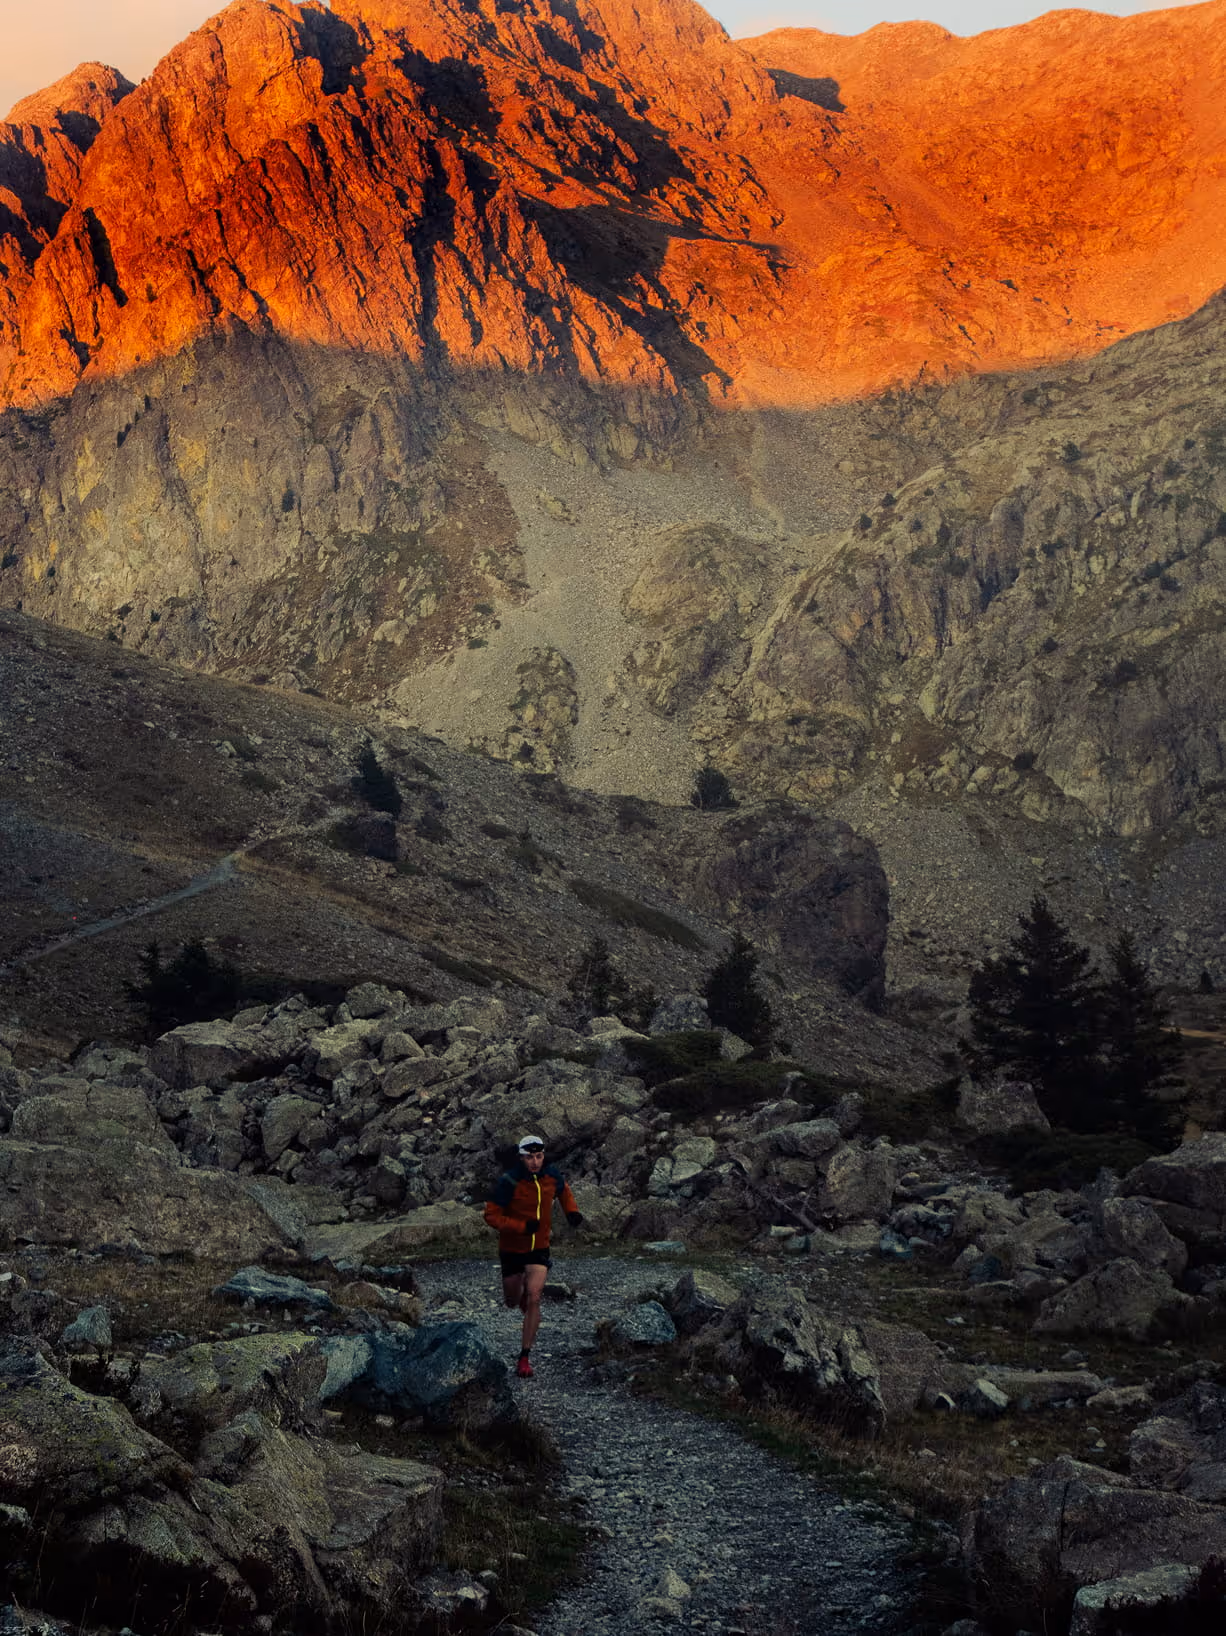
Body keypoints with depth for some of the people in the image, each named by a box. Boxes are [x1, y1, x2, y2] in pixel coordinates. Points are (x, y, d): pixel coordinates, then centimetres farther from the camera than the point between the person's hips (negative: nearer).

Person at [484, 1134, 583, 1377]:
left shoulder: (552, 1175, -9)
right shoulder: (509, 1182, -23)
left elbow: (563, 1191, 16)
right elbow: (491, 1215, -20)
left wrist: (572, 1211, -2)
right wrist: (522, 1226, -31)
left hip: (540, 1248, 1)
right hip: (512, 1249, -1)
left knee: (533, 1299, -14)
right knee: (513, 1301, 15)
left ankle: (525, 1357, -7)